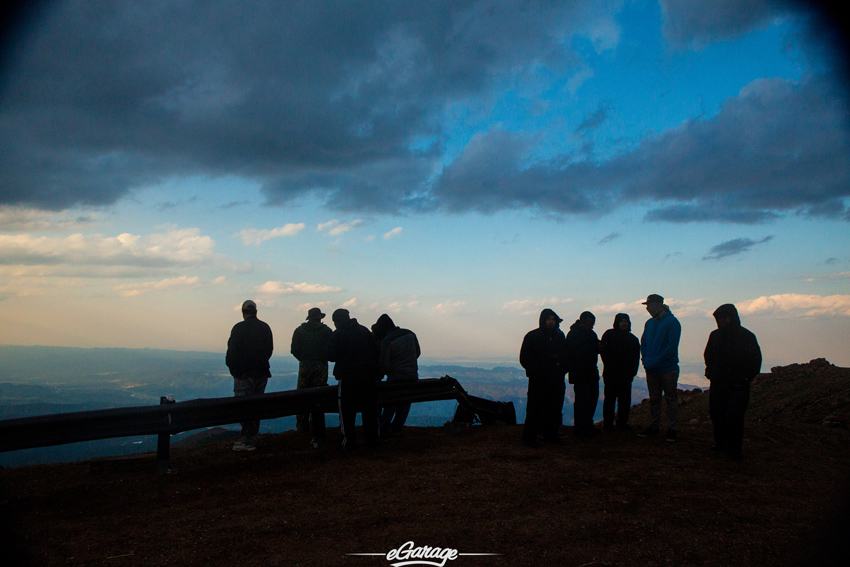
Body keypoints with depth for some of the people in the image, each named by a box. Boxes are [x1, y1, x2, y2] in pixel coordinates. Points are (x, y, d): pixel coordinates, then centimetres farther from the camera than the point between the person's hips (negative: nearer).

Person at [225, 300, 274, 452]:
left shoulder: (239, 328, -10)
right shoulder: (265, 328, 6)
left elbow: (232, 351, -11)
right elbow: (270, 349, 13)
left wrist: (232, 367, 4)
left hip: (244, 374, -5)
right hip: (261, 373, 6)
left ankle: (247, 441, -3)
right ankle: (251, 438, 17)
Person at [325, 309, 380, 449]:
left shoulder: (337, 335, -6)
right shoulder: (365, 330, 9)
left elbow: (330, 356, -8)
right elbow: (375, 351, 10)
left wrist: (327, 346, 12)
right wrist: (376, 372, 15)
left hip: (348, 377, -4)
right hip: (369, 376, 5)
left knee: (347, 411, 3)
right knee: (369, 409, 13)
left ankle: (349, 441, 2)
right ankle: (372, 438, 19)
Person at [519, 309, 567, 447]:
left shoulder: (559, 336, 13)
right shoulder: (532, 336, -2)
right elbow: (524, 358, -3)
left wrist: (563, 368, 4)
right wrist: (536, 371, -11)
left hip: (556, 380, 5)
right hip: (538, 380, -5)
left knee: (555, 408, 7)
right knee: (535, 408, -5)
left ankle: (551, 435, 19)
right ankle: (529, 437, 3)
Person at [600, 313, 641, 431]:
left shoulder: (633, 339, 12)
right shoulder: (609, 334, 2)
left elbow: (635, 358, 11)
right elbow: (603, 351, -3)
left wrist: (631, 373, 0)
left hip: (626, 375, 4)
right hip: (611, 374, -3)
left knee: (625, 399, 5)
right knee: (610, 398, -1)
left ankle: (622, 422, 14)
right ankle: (608, 422, 6)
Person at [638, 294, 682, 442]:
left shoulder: (672, 322, -10)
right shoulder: (649, 323, 12)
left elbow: (671, 346, -16)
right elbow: (643, 343, 16)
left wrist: (655, 362, -17)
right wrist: (645, 359, 0)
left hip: (668, 368, -6)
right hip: (651, 369, 6)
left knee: (671, 399, 3)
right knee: (654, 399, 11)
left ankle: (671, 428, 10)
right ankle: (654, 427, 20)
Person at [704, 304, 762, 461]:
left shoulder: (747, 337, -7)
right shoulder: (715, 335, 7)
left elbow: (755, 360, -3)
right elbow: (708, 356, 20)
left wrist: (746, 378, -7)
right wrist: (711, 372, 9)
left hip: (738, 385, -5)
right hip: (717, 383, 5)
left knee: (735, 417, -6)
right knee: (716, 414, 8)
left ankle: (734, 448, 7)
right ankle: (720, 443, 24)